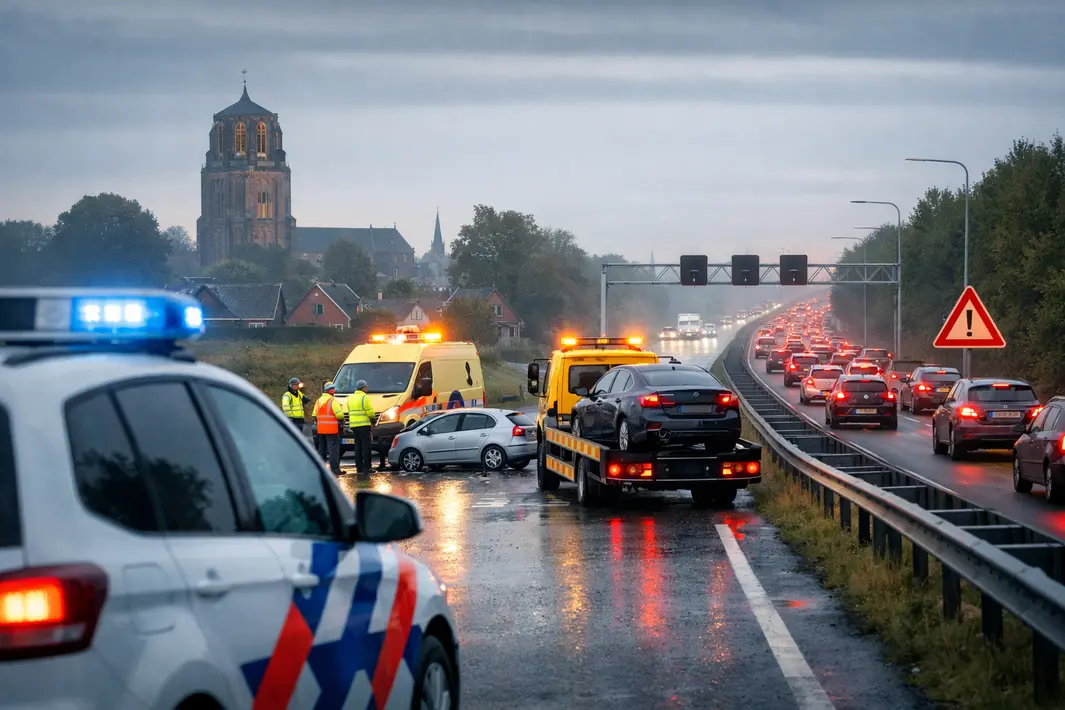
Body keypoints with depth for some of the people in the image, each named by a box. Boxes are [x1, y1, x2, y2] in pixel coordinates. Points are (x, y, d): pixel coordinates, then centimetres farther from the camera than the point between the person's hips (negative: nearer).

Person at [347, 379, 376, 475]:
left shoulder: (350, 398, 15)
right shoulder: (364, 397, -8)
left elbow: (349, 411, 14)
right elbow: (370, 411, -11)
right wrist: (372, 420, 7)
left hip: (353, 425, 7)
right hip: (364, 425, -7)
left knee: (358, 446, 11)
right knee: (366, 446, -3)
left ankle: (359, 467, 10)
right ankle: (366, 467, -6)